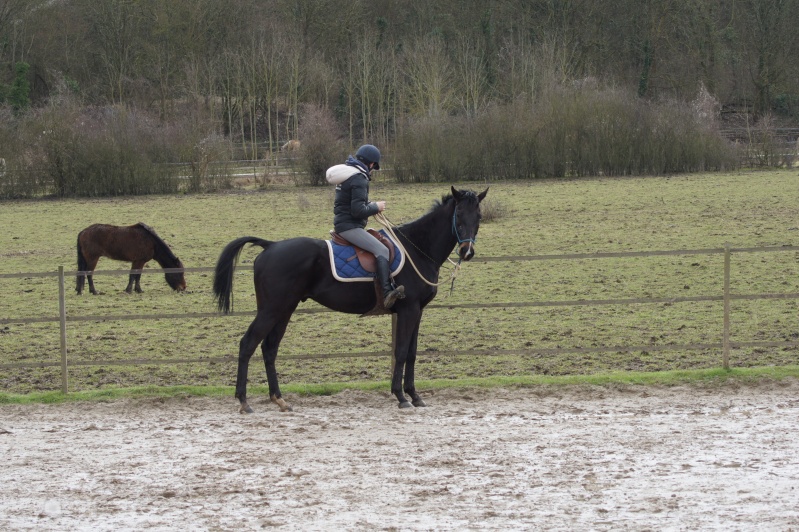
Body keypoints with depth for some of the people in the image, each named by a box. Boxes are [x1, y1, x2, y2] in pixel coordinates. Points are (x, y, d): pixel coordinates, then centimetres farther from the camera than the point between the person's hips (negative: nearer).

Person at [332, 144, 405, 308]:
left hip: (341, 222, 11)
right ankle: (387, 293, -37)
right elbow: (358, 210, -22)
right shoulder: (359, 179, -16)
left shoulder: (350, 173, 16)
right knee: (382, 250, -23)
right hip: (349, 226, -11)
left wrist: (370, 205, 14)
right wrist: (375, 207, -7)